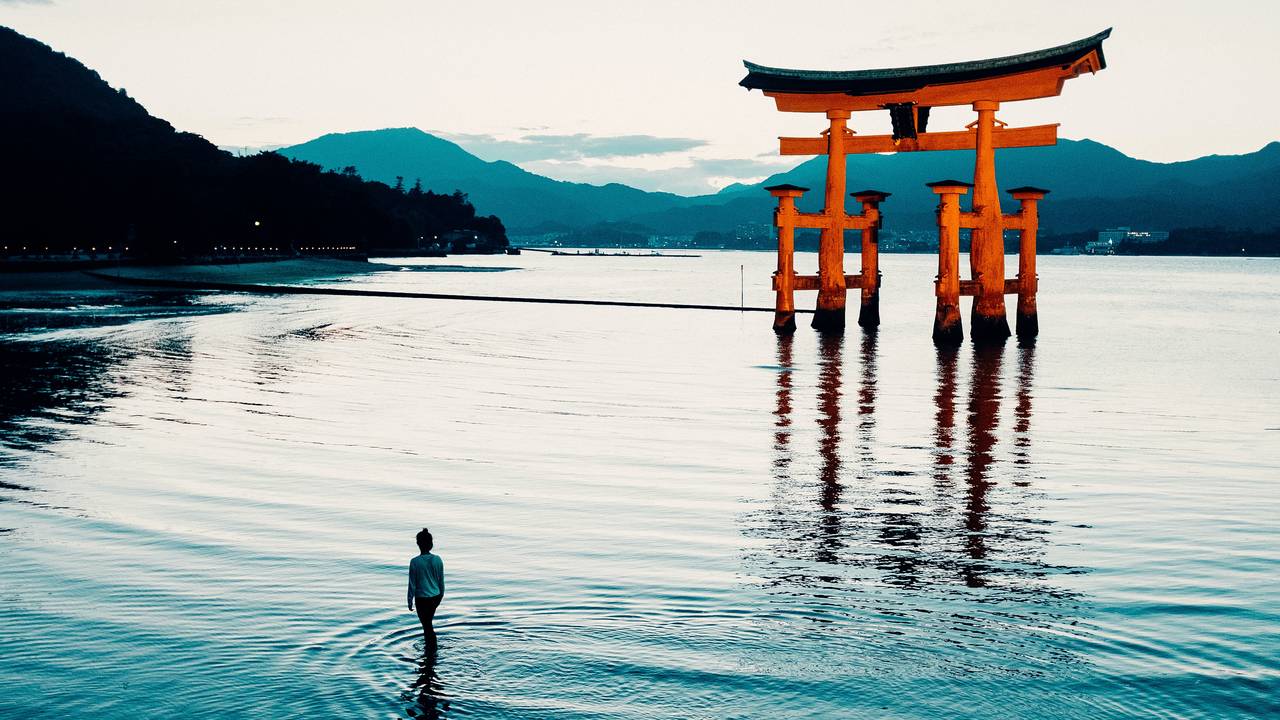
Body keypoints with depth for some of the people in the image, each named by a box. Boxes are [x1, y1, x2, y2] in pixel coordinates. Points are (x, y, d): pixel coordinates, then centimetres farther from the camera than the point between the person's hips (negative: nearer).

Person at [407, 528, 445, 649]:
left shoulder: (415, 562, -17)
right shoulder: (438, 560, -6)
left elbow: (412, 584, -11)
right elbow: (441, 581, 4)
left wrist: (410, 601, 0)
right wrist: (441, 595, 19)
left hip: (422, 599, -4)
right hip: (435, 597, 5)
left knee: (427, 625, 7)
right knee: (428, 622, 23)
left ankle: (431, 648, 13)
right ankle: (431, 645, 32)